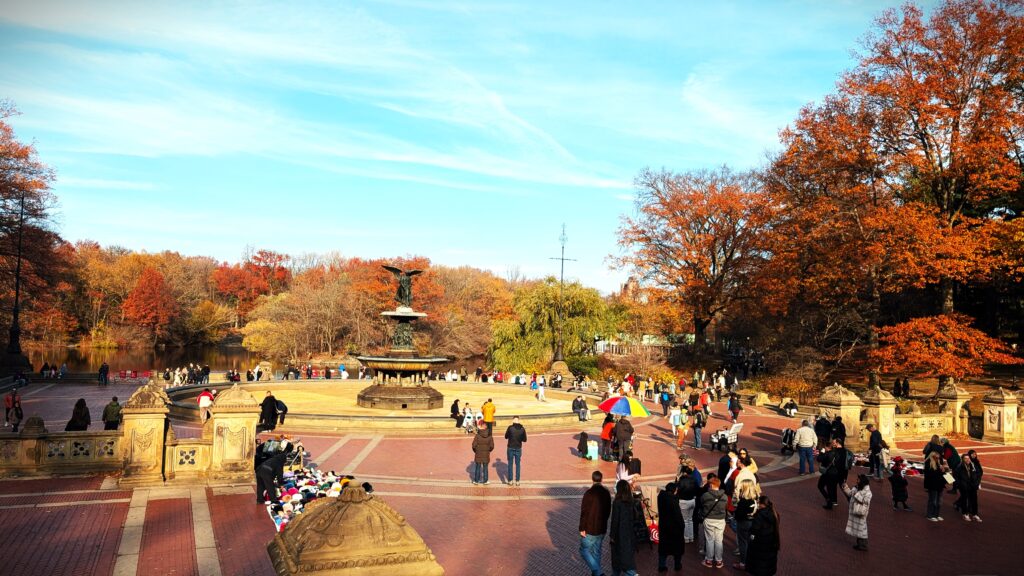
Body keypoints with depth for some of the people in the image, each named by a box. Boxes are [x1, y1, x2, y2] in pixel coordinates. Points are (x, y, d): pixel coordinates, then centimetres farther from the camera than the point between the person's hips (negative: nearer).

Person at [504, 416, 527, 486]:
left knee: (510, 464, 9)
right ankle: (517, 481, 12)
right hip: (518, 449, 1)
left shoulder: (510, 428, -12)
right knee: (518, 465, 12)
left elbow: (506, 437, 0)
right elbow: (524, 440, 1)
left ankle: (510, 481, 11)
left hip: (511, 448, -1)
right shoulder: (522, 429, -6)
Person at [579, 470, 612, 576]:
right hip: (602, 529, 6)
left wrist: (582, 528, -11)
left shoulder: (589, 493, -18)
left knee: (584, 551, 5)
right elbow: (608, 510, 11)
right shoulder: (606, 493, 1)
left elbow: (584, 512, -18)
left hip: (590, 529, -6)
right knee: (596, 552, 19)